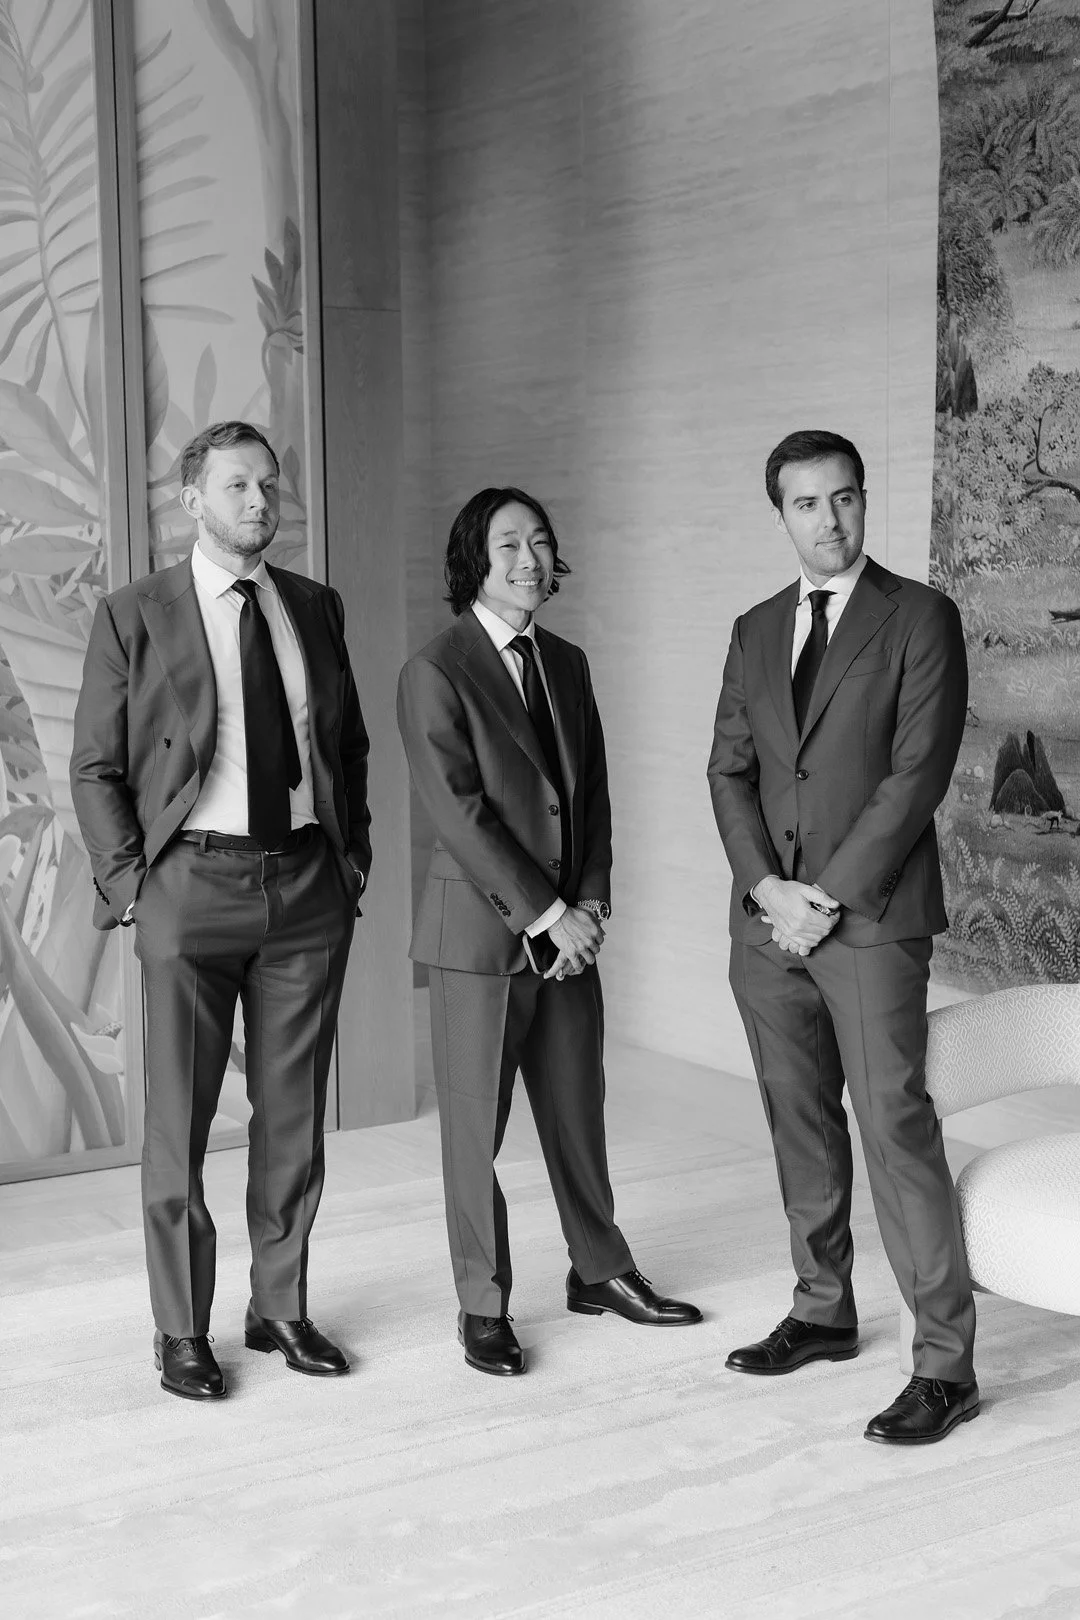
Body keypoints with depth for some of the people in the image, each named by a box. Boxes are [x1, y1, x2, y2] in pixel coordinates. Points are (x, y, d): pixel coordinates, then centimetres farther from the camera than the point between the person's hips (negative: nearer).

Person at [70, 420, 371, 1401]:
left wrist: (353, 855, 9)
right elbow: (95, 769, 0)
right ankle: (183, 1332, 17)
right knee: (179, 1122, 3)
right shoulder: (135, 617, -1)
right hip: (192, 887, -3)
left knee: (293, 1116, 11)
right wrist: (129, 884, -7)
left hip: (307, 887, 4)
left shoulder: (316, 607, 10)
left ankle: (281, 1308, 25)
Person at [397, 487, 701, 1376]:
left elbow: (593, 794, 11)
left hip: (569, 928, 6)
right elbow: (460, 813, -15)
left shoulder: (567, 663, 11)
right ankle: (484, 1305, 19)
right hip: (482, 931, -6)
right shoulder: (435, 672, -10)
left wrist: (591, 905, -1)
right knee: (477, 1125, 5)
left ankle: (600, 1270, 32)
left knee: (578, 1109, 15)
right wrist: (545, 914, -15)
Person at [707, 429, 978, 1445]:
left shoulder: (920, 619, -2)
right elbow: (729, 771, 11)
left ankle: (945, 1364, -1)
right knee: (800, 1127, 12)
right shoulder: (755, 633, 14)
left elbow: (918, 772, -9)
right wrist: (765, 886, -5)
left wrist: (828, 895, -13)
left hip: (872, 920, -5)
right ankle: (822, 1313, 26)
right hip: (768, 920, 5)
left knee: (896, 1127, -8)